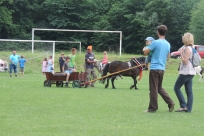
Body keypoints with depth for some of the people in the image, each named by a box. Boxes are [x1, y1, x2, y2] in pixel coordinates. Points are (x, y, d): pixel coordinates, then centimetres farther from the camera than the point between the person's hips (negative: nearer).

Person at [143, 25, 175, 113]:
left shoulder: (155, 42, -12)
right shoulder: (168, 44, 9)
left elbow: (145, 53, -6)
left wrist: (145, 50, 16)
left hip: (154, 68, -7)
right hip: (162, 68, 7)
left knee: (153, 89, -1)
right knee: (159, 87, 19)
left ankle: (153, 108, 3)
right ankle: (170, 103, 10)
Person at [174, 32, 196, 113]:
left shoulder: (187, 48, -15)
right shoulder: (191, 48, 15)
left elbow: (185, 61, -19)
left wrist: (181, 53, -11)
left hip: (186, 72, -10)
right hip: (190, 72, 10)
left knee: (176, 88, -4)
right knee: (189, 91, 6)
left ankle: (183, 106, -7)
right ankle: (188, 108, 5)